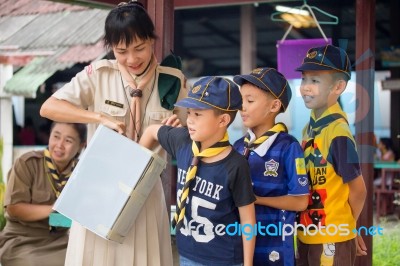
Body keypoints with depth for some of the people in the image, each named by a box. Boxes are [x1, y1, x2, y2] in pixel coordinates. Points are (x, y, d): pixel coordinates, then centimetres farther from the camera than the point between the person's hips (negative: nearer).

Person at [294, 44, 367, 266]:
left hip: (331, 239, -7)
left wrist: (342, 226, 2)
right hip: (307, 235, 7)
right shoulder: (309, 128, 4)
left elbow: (358, 191, -13)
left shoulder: (338, 133, -19)